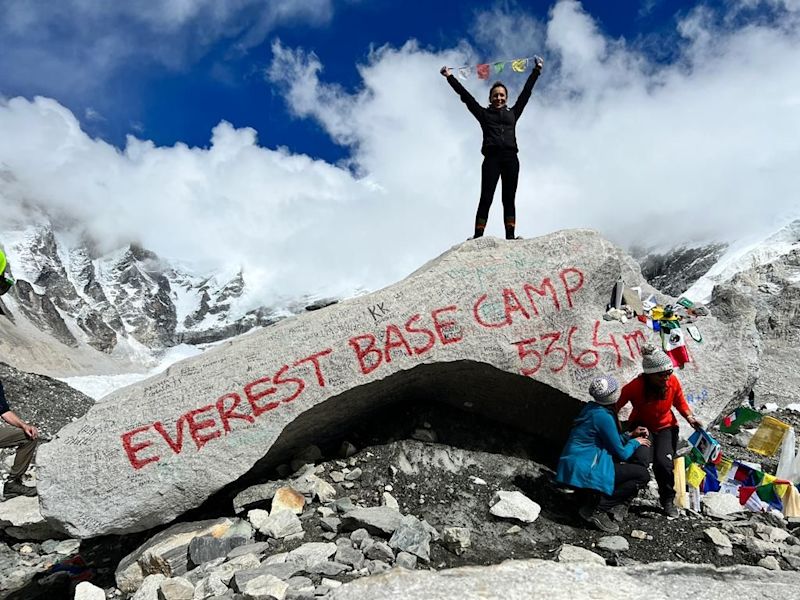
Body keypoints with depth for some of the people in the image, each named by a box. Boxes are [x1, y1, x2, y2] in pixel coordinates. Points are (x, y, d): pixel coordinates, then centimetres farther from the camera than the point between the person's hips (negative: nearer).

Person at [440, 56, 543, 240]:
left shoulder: (513, 113, 22)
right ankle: (478, 235, -16)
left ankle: (510, 235, -7)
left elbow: (526, 92, 27)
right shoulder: (484, 114, 17)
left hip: (511, 158, 2)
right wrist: (450, 77, 19)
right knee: (486, 198, -11)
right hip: (492, 158, -2)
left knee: (509, 198, -2)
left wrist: (536, 71, 32)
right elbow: (466, 96, 17)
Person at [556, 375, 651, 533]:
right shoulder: (603, 417, -17)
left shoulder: (591, 408, 10)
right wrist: (635, 442, 11)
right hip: (584, 471, -10)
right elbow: (622, 453, -8)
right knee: (643, 475, -6)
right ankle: (596, 509, -9)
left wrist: (631, 436, 19)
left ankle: (588, 498, 13)